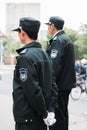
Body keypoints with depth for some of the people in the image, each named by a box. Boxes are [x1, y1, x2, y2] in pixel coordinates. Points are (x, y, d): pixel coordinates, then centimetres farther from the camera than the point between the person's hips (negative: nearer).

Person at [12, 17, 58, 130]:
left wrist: (45, 114, -13)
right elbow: (53, 86, 9)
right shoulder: (44, 54, 9)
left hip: (27, 121, -8)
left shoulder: (25, 57, -18)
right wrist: (51, 110, 5)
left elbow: (33, 91, -22)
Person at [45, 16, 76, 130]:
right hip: (66, 83, 11)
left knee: (57, 117, -7)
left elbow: (55, 66, -24)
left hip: (59, 86, -11)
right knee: (63, 115, 21)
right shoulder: (66, 39, 15)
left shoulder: (58, 41, -16)